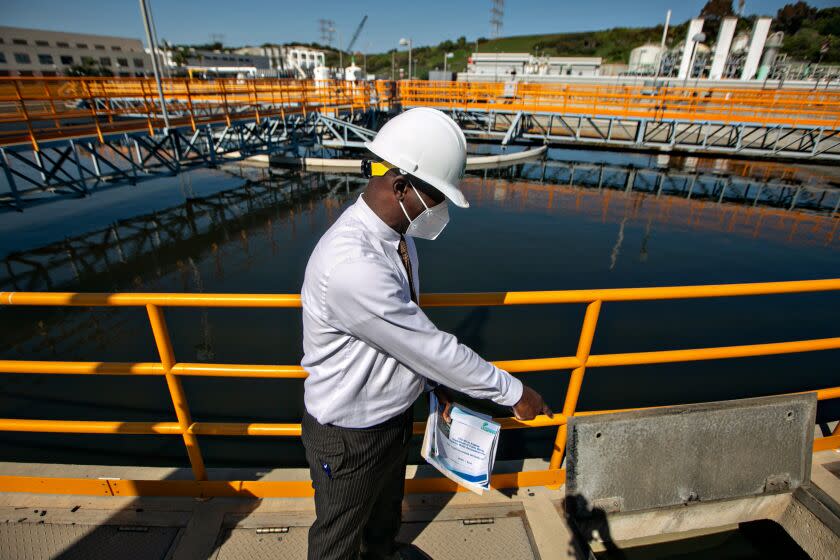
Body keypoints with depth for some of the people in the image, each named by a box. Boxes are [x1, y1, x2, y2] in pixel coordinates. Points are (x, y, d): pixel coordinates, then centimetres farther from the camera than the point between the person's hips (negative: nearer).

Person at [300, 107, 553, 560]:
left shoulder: (396, 234, -7)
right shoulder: (351, 265, -38)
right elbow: (428, 345, -31)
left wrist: (436, 383, 8)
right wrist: (513, 392, -18)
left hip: (394, 411, 9)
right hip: (349, 435, -8)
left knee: (387, 499, 36)